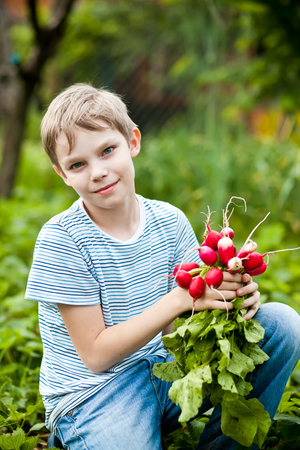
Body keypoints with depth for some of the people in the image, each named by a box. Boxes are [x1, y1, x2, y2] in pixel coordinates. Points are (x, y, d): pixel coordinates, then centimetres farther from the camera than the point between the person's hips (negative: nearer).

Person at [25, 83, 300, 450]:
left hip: (165, 369, 5)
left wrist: (235, 293, -19)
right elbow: (96, 355, -16)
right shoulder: (61, 241, -15)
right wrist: (180, 298, -25)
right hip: (93, 394, -5)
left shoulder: (170, 221, 0)